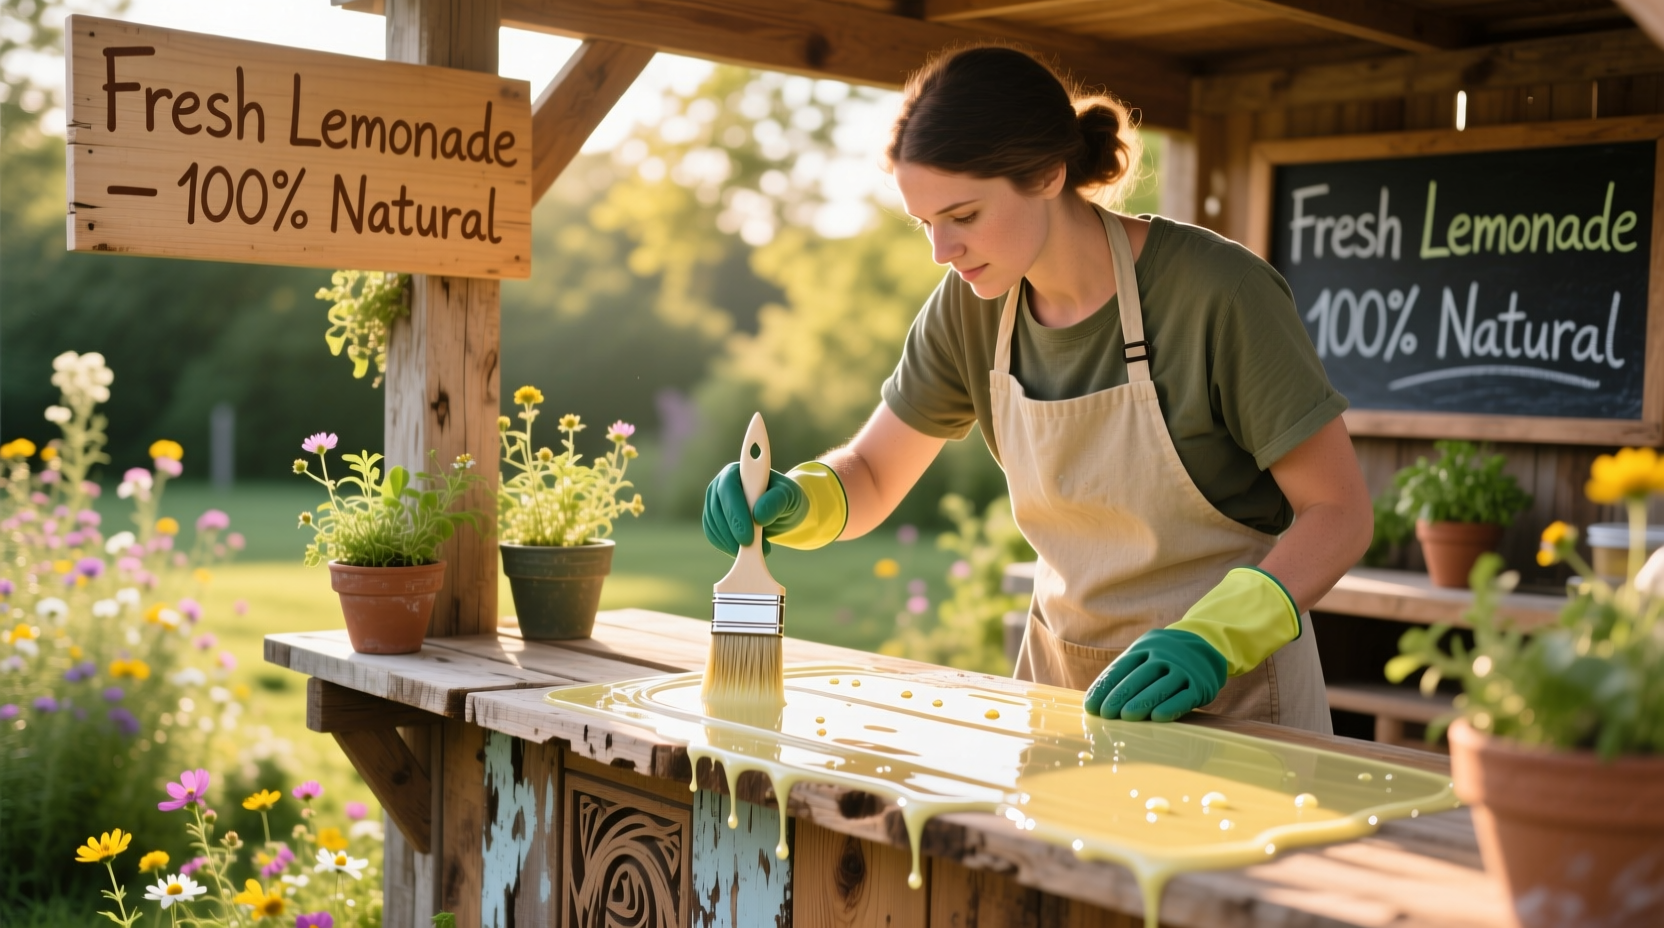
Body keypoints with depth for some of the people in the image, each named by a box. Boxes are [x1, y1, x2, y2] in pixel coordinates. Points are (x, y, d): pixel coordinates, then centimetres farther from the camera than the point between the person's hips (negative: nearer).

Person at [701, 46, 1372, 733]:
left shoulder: (1218, 291, -21)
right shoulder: (970, 308, -6)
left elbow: (1339, 509, -16)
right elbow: (870, 477, 3)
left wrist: (1217, 637, -31)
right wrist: (793, 502, -19)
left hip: (1231, 689, -4)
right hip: (1062, 677, 4)